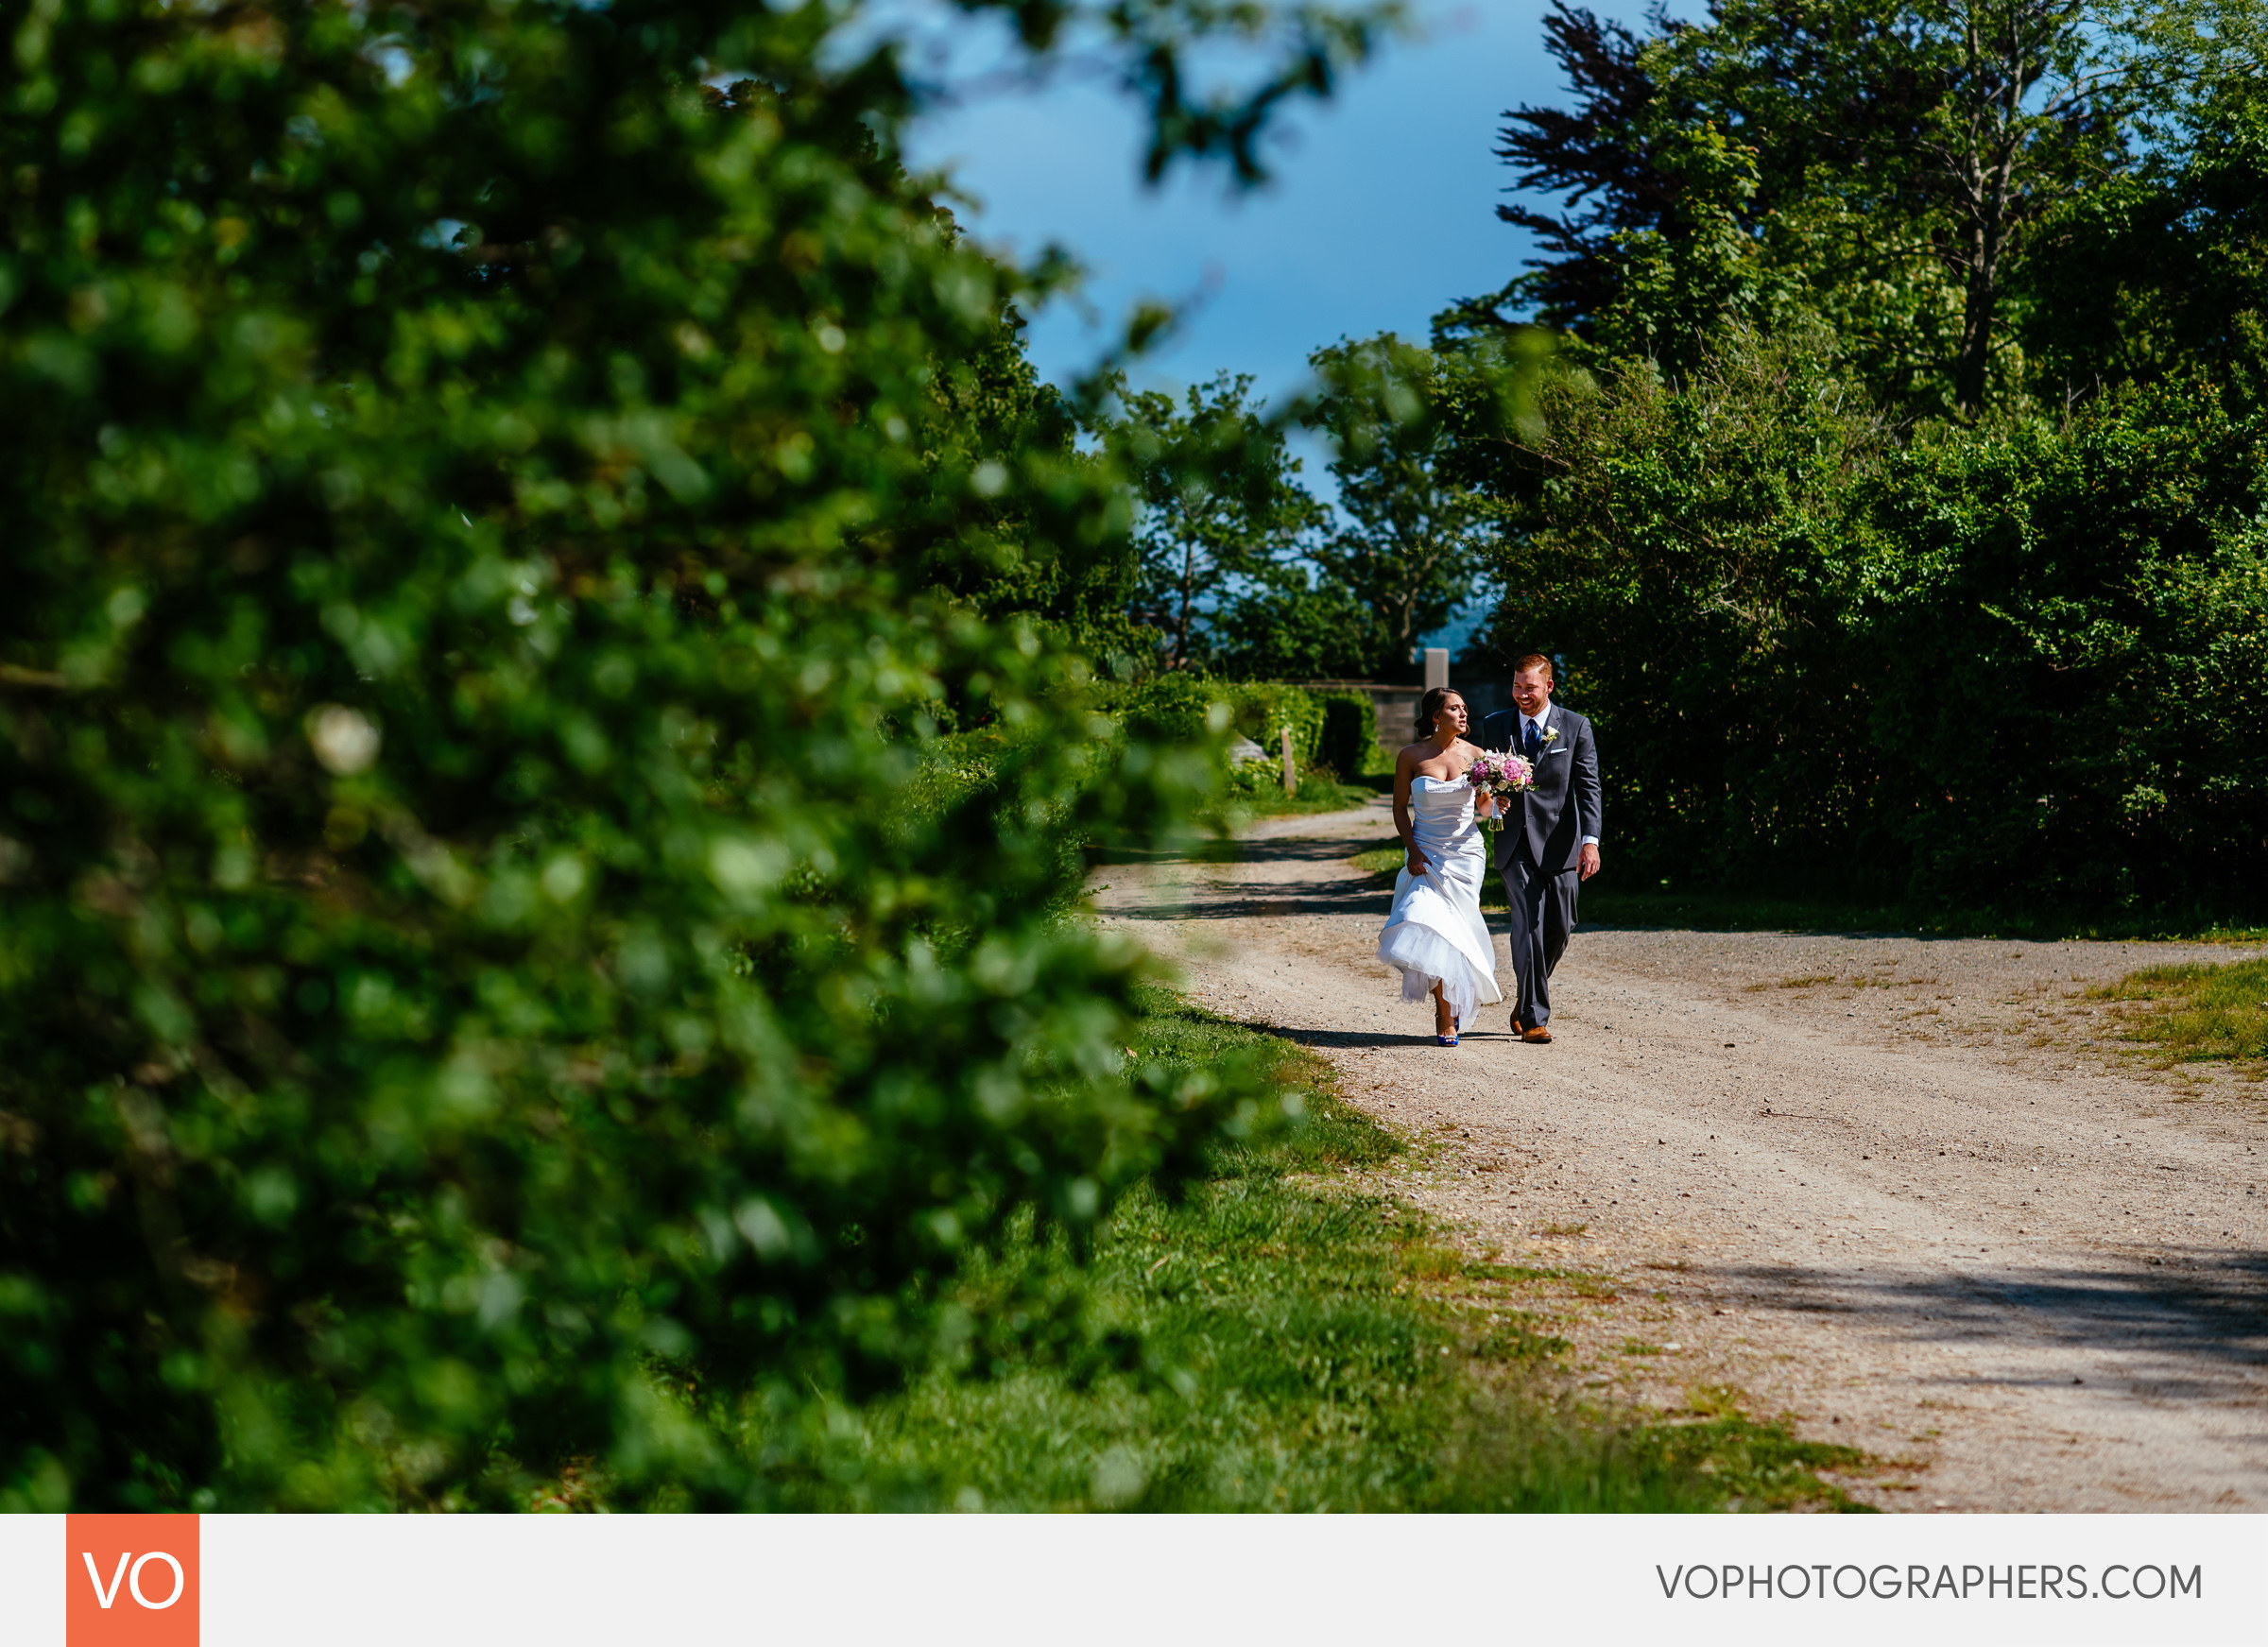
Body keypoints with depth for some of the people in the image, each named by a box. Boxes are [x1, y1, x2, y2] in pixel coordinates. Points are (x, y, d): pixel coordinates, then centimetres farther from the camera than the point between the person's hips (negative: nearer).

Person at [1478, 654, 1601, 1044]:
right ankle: (1533, 1017, -6)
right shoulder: (1494, 726, 8)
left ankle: (1524, 1006, 27)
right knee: (1528, 925, -11)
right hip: (1516, 845, 0)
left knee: (1558, 929, 5)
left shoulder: (1575, 727, 2)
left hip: (1559, 844, 0)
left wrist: (1590, 841, -15)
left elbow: (1588, 788, -3)